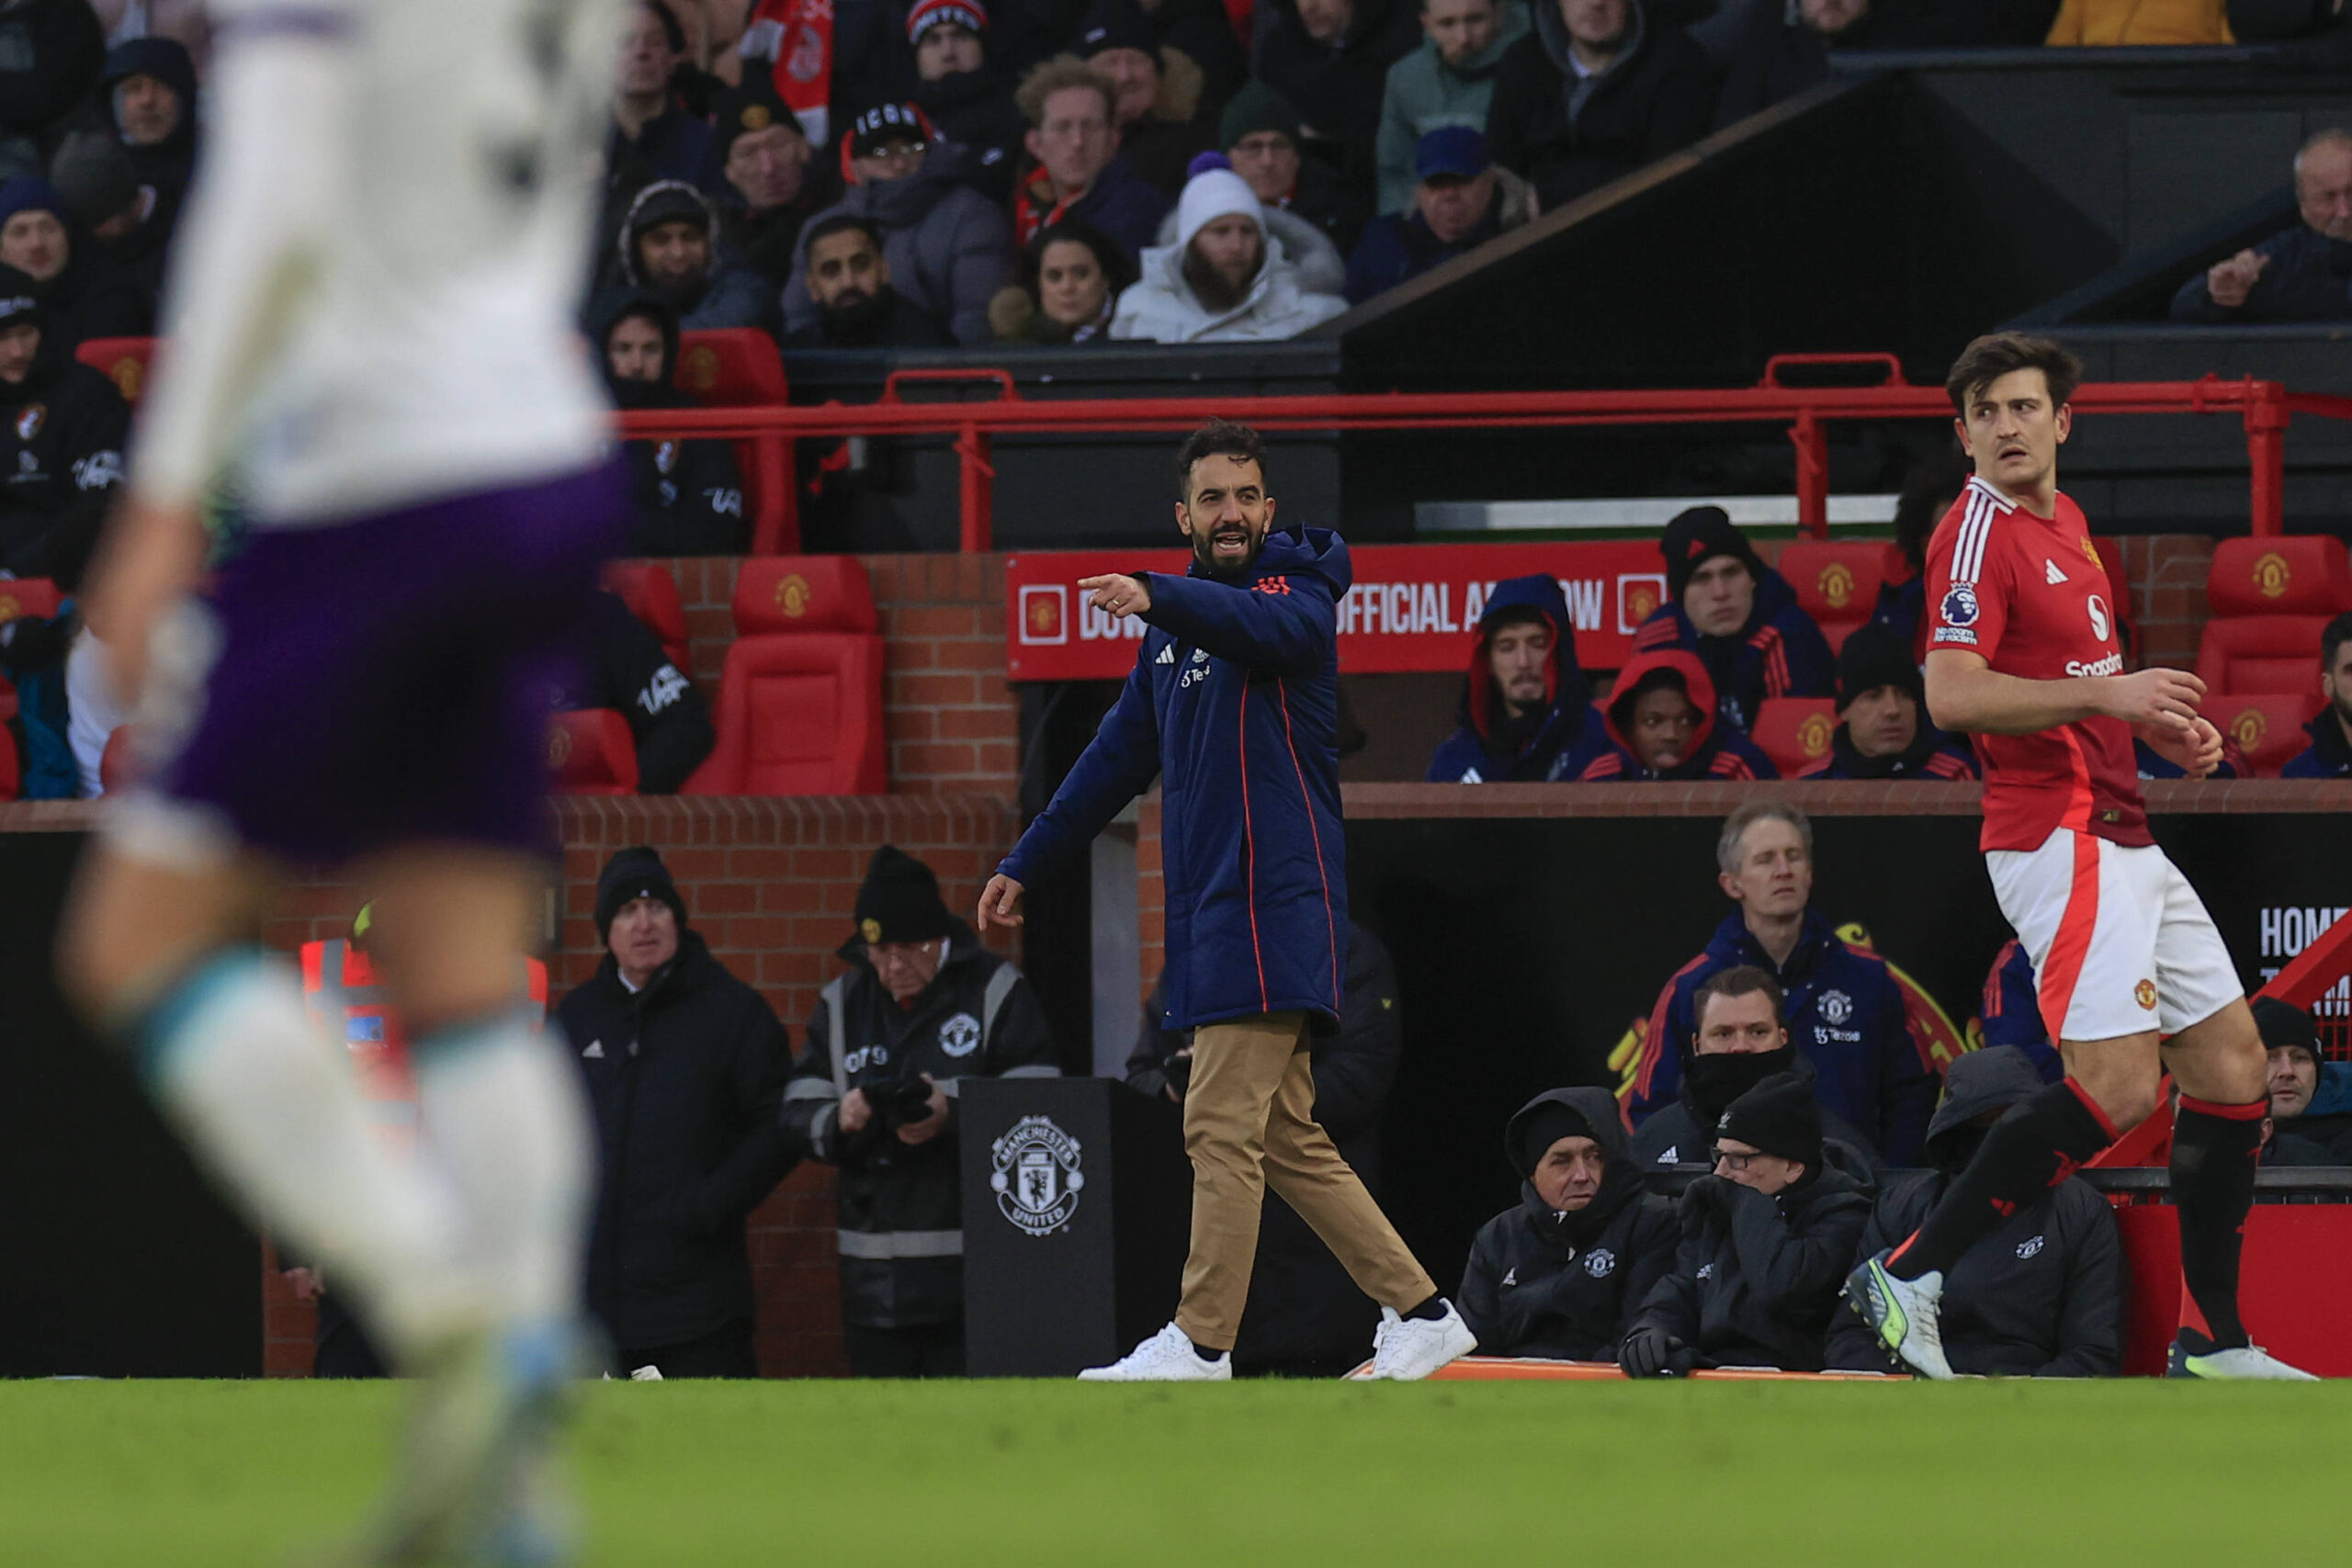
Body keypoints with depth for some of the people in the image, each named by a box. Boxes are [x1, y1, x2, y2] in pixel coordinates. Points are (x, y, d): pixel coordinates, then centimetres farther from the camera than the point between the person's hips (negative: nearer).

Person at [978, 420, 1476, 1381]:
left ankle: (1201, 1343, -9)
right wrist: (1025, 863, 30)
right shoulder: (1175, 629, 20)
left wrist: (1158, 596, -47)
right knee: (1286, 1140, 8)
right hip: (1208, 908, 9)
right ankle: (1420, 1314, 11)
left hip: (1274, 899, -9)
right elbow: (1120, 758, 29)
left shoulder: (1294, 592, -5)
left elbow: (1282, 627, -31)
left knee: (1223, 1126, -10)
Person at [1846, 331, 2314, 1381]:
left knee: (2232, 1065, 8)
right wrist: (2110, 694, -25)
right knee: (2119, 1087, -19)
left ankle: (2213, 1342, 13)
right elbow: (1952, 696, -23)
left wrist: (2159, 725, 14)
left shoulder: (2064, 526, 18)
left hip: (2123, 839, 10)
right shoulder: (1979, 533, -11)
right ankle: (1908, 1275, -13)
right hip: (2059, 833, -10)